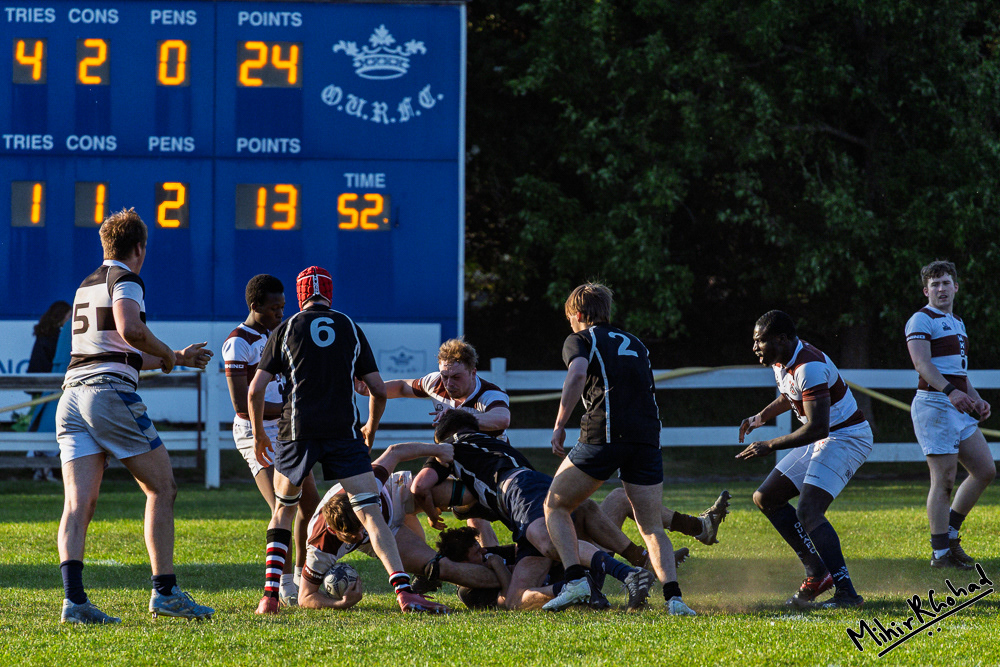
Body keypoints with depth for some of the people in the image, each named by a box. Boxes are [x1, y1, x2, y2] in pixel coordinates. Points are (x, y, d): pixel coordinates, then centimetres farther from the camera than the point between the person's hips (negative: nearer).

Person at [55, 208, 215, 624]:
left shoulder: (87, 286, 25)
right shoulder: (125, 281, -2)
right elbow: (130, 330, -22)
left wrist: (176, 358, 39)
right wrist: (167, 355, -4)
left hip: (72, 395, 7)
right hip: (110, 394, -7)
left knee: (79, 501, -3)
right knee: (161, 488, 4)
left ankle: (73, 598, -18)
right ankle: (164, 591, -1)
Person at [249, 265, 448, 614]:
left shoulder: (284, 331, 10)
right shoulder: (351, 330, 13)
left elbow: (255, 389, 5)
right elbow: (378, 389, 13)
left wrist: (258, 434, 19)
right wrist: (371, 428, 31)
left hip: (298, 430, 0)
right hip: (344, 429, 0)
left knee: (283, 510, 20)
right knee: (371, 513, -4)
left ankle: (270, 596, 11)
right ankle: (404, 591, -21)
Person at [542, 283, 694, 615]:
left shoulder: (579, 340, 9)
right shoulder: (634, 344, 27)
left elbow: (578, 374, -11)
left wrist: (559, 425, -9)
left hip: (604, 434, -5)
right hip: (647, 435, 5)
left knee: (555, 506, 12)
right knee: (652, 528, 9)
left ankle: (576, 580, -6)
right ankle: (673, 596, -13)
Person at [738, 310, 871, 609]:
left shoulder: (810, 368, -27)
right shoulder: (781, 362, 5)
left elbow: (817, 428, -31)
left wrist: (769, 446, -24)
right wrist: (761, 417, 16)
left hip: (846, 438, -10)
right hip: (823, 439, 11)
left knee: (809, 513, -23)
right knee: (766, 498, 9)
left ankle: (847, 593, -25)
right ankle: (817, 573, 10)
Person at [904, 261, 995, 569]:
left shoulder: (956, 322, 22)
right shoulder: (921, 320, -7)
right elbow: (922, 362, -23)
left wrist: (977, 399, 15)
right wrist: (951, 391, -37)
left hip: (959, 409, 9)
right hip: (934, 405, -9)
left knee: (985, 470, 7)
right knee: (944, 480, -10)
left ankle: (949, 533, 16)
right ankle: (941, 552, -5)